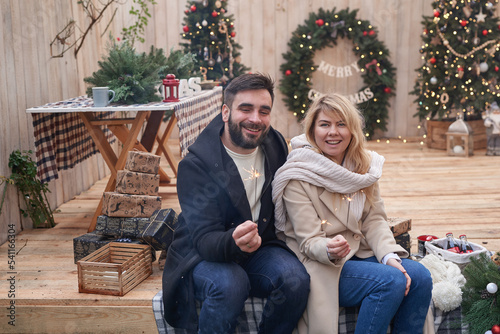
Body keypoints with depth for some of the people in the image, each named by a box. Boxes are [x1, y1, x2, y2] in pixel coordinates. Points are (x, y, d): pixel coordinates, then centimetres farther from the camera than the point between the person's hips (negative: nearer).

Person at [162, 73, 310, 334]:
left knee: (296, 278, -25)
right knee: (229, 284, -35)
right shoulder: (196, 164, -18)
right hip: (203, 256, -4)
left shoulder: (276, 145, -1)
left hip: (259, 248, 5)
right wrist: (234, 242, -47)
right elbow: (205, 240, -25)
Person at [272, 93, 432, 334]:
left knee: (419, 276, -16)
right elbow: (309, 242, -15)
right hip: (321, 265, -6)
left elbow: (374, 219, 1)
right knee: (391, 281, -25)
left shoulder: (364, 166, 7)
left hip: (360, 254, 6)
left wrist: (390, 255, -17)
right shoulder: (298, 176, -12)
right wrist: (331, 250, -38)